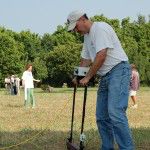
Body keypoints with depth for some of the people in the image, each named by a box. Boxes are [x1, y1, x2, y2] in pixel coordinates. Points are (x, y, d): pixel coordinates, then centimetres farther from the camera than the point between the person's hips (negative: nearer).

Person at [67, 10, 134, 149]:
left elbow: (101, 56, -19)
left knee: (115, 112, -21)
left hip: (118, 71, -10)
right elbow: (85, 59, 27)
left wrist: (87, 77, -12)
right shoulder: (87, 36, 20)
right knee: (101, 116, 8)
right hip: (105, 76, 10)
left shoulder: (100, 28, -11)